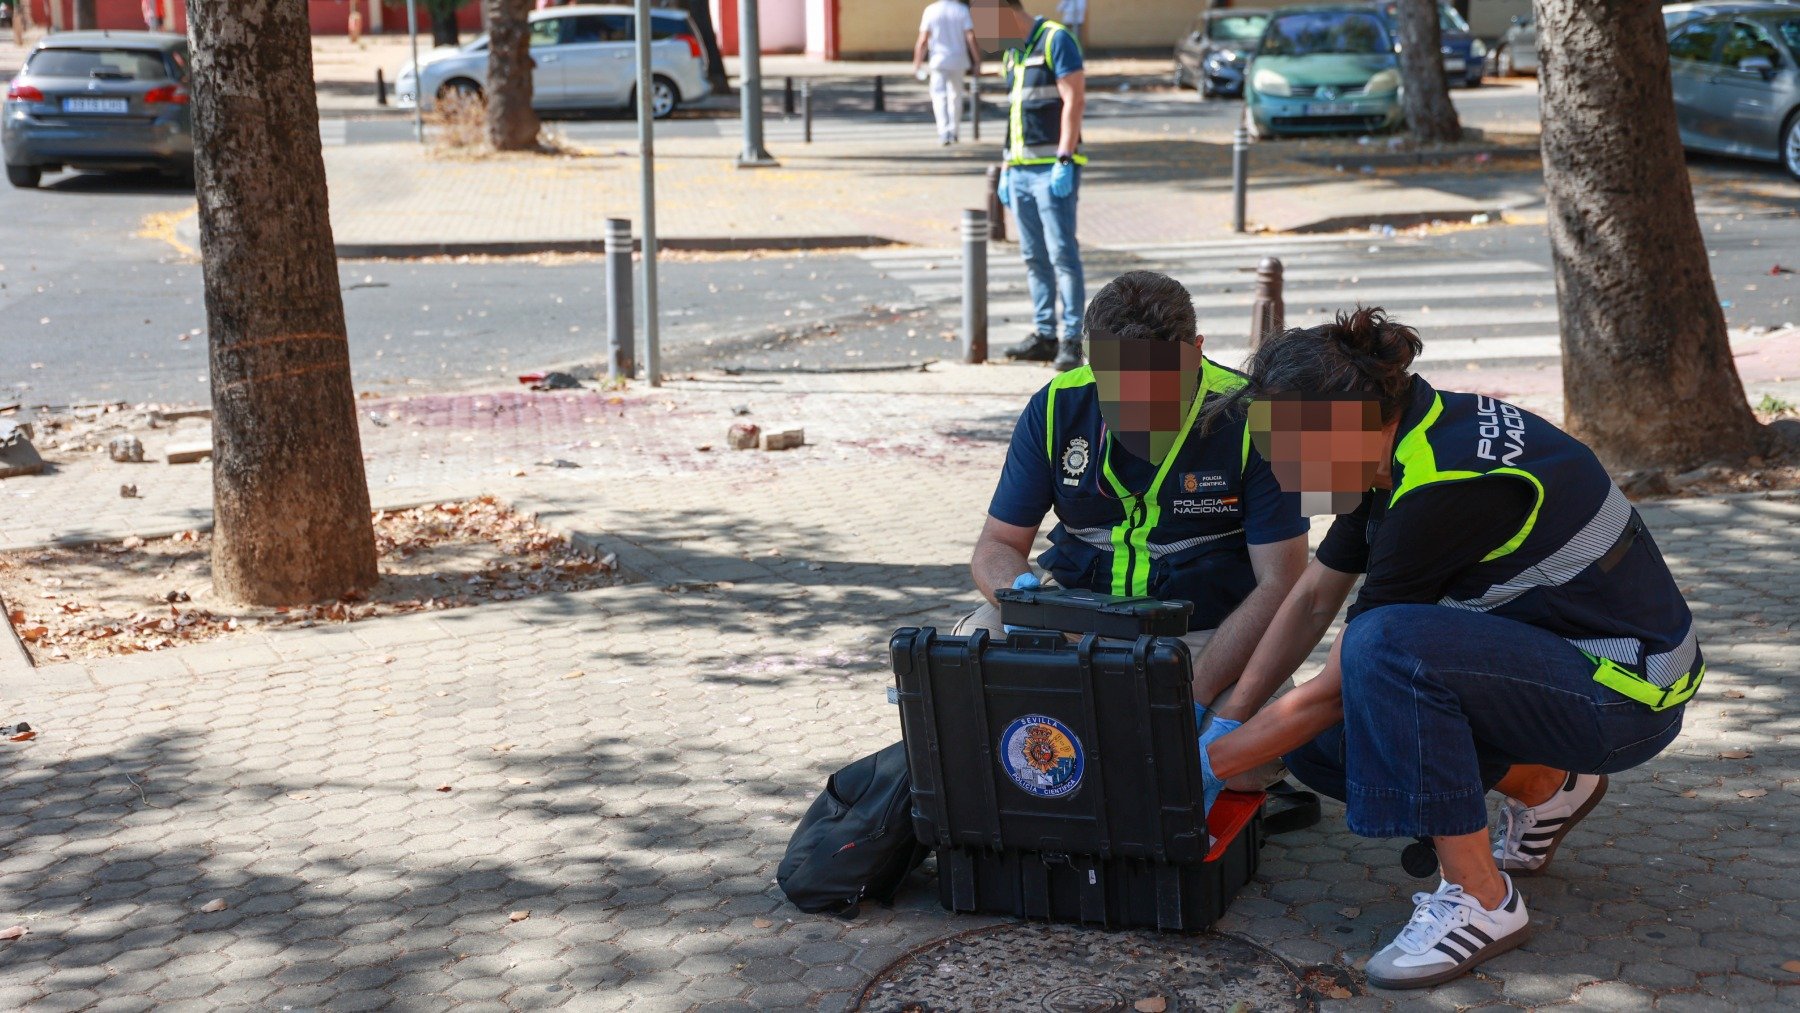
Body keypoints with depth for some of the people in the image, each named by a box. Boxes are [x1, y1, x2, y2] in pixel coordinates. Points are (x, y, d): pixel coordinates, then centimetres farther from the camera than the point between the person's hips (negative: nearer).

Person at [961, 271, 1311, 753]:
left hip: (1213, 632, -1)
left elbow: (1281, 582, -14)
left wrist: (1196, 696, -27)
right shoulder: (1055, 409, -6)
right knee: (975, 643, -28)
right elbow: (996, 546, 1)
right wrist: (1022, 595, -25)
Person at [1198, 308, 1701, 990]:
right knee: (1317, 743, -3)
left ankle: (1481, 900, -17)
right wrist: (1226, 722, 7)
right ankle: (1547, 787, 16)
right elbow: (1312, 599, 10)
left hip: (1626, 692, -9)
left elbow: (1330, 691, -21)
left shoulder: (1445, 488, -29)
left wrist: (1208, 765, -10)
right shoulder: (1398, 438, -3)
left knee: (1384, 643, -32)